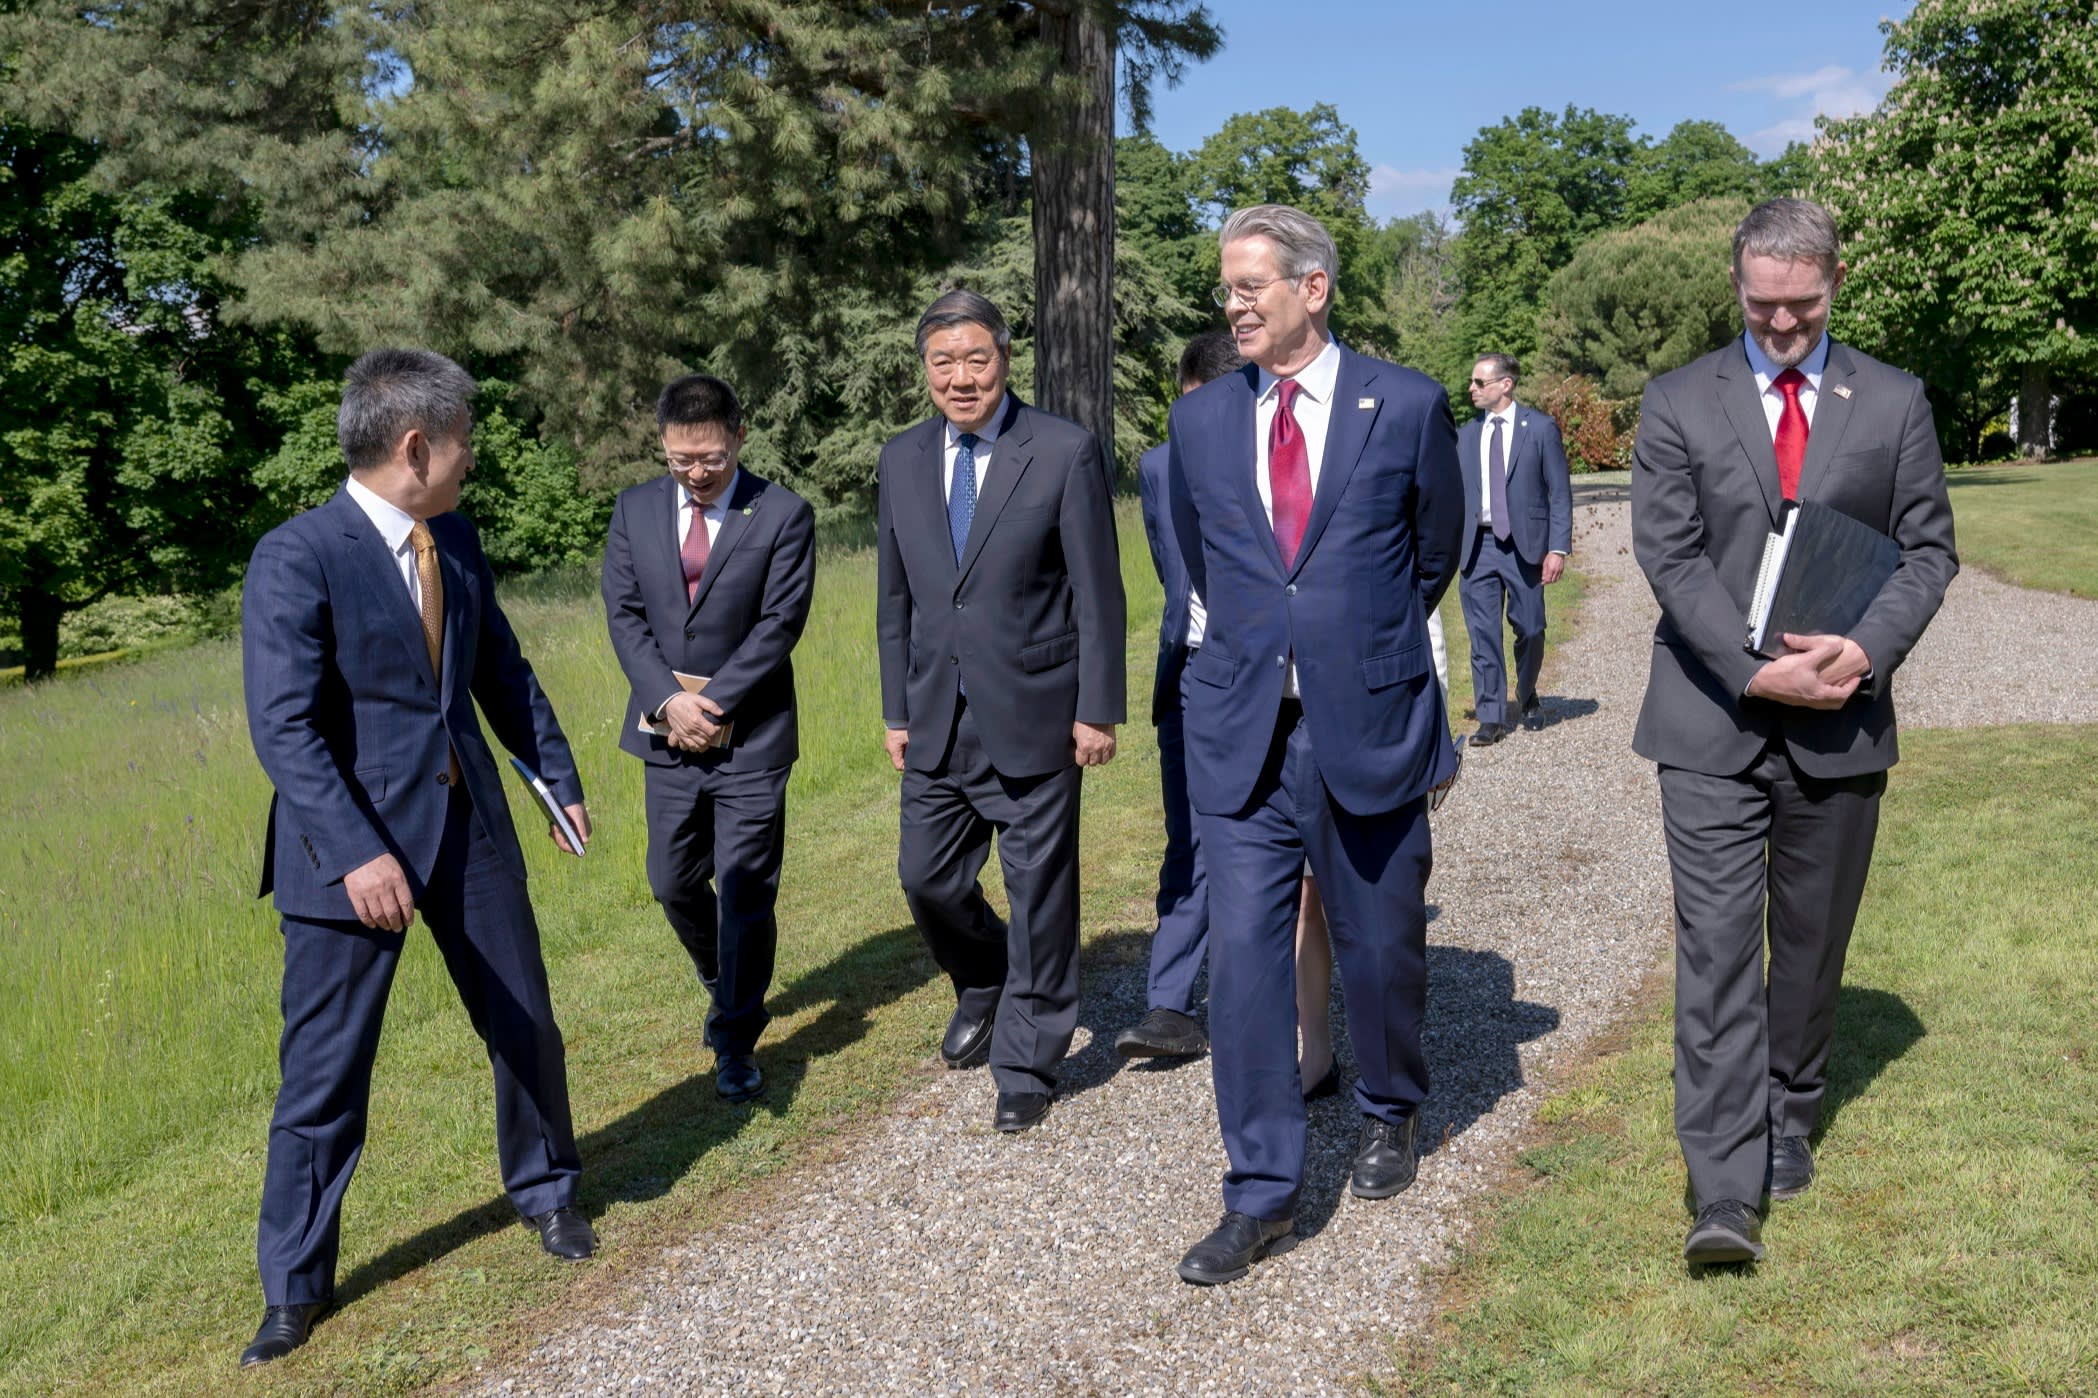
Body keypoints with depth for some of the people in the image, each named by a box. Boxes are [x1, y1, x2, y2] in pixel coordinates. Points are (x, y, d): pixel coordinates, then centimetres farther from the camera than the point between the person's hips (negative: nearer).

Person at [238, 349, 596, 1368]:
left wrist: (558, 776, 18)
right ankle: (294, 1286, 22)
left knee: (526, 1026, 15)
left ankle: (544, 1190, 39)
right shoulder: (295, 558, -15)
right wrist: (358, 853, -29)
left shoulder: (456, 540, 6)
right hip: (353, 844, -6)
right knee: (324, 1072, 4)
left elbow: (502, 670, 17)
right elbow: (284, 727, -21)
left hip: (470, 824, 6)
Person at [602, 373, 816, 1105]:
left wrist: (712, 703, -16)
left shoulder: (783, 515, -6)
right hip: (666, 736, 4)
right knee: (674, 883, 13)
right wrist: (669, 700, -12)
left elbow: (779, 625, -11)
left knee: (746, 890, -1)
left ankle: (735, 1042, 13)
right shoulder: (634, 509, 5)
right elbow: (624, 614, 1)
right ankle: (727, 988, 40)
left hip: (751, 738, -4)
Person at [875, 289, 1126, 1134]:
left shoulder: (1065, 452, -8)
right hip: (938, 718, 5)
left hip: (1032, 716, -4)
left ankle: (1027, 1064, 21)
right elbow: (895, 597, 12)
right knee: (927, 877, 11)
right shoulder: (901, 461, 7)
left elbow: (1097, 592, -8)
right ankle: (984, 988, 41)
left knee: (1039, 892, 4)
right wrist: (896, 710, 10)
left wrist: (1098, 710, -10)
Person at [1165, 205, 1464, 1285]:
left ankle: (1389, 1112, 41)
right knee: (1243, 957, -1)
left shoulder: (1408, 406, -2)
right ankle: (1262, 1196, 10)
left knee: (1380, 949, 12)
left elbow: (1435, 553, 10)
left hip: (1371, 729, -1)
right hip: (1240, 736, 2)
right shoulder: (1199, 419, 6)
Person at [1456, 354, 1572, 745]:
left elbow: (1560, 492, -2)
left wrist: (1558, 548, -9)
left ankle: (1527, 699, 32)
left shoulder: (1540, 428, -1)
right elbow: (1457, 493, 12)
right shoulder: (1466, 434, 10)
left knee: (1529, 629, 7)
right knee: (1482, 632, -1)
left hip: (1525, 543, -2)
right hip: (1478, 544, 3)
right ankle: (1492, 717, 5)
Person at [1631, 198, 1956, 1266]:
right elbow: (1669, 554, -5)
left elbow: (1928, 547, 5)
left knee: (1811, 945, 14)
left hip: (1840, 726, 2)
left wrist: (1868, 648, -14)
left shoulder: (1893, 403, 7)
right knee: (1716, 946, -7)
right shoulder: (1678, 403, 3)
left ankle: (1789, 1126, 34)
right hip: (1714, 723, -2)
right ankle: (1726, 1191, -5)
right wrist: (1756, 669, -16)